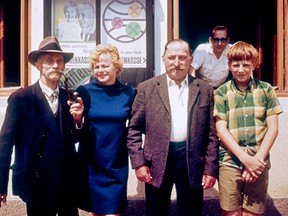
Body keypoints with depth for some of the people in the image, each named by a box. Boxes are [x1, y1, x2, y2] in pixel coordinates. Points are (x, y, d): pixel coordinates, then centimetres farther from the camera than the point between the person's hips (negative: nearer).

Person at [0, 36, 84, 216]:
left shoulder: (69, 98, 3)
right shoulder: (20, 98, -11)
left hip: (69, 181, 4)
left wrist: (78, 119, -12)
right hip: (37, 182, -4)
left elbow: (73, 138, 8)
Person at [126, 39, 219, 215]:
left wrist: (211, 168, 0)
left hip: (193, 162, 1)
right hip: (156, 163, 0)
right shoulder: (146, 88, 1)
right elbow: (134, 129, 1)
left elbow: (212, 133, 3)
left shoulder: (205, 90, 4)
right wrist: (138, 162, -6)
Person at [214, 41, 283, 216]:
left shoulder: (266, 90, 6)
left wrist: (258, 158, -9)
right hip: (229, 161, -1)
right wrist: (245, 158, -12)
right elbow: (221, 129, -3)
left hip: (259, 162, 1)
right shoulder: (221, 93, 3)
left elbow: (272, 128, 3)